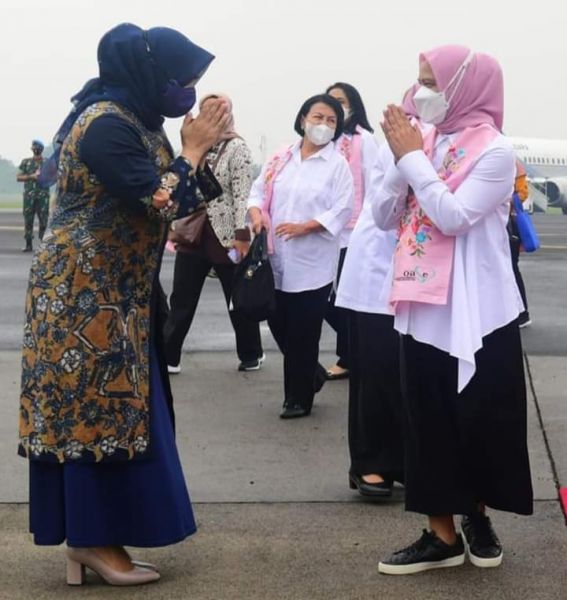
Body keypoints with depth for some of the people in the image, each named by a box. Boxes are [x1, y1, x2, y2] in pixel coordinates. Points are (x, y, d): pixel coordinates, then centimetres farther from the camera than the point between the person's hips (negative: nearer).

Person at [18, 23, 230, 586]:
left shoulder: (133, 120, 12)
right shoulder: (107, 125, -20)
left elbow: (174, 199, 13)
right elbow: (161, 204, -24)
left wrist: (201, 147, 1)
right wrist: (193, 148, -12)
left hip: (112, 292, 10)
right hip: (86, 294, -10)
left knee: (107, 410, 11)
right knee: (95, 410, -4)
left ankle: (91, 534, 17)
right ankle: (93, 540, 5)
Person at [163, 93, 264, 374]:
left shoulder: (237, 147, -6)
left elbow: (243, 194, -12)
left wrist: (242, 235, -18)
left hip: (224, 236, -5)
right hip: (192, 235, 5)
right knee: (181, 301, 5)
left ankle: (251, 354, 24)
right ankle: (168, 357, 11)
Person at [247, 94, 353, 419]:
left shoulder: (337, 164, -4)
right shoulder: (281, 158, 9)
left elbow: (342, 210, -11)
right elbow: (259, 189, 11)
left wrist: (304, 227, -21)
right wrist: (256, 214, -11)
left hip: (312, 262, -4)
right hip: (277, 257, 5)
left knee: (302, 334, 1)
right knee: (278, 323, 11)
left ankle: (299, 398, 17)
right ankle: (310, 375, 34)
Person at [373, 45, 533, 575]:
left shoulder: (494, 151, -11)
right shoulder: (425, 143, 7)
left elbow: (454, 217, -21)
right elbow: (383, 216, 5)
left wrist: (413, 157, -15)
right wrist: (399, 159, -8)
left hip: (476, 312, -5)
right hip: (423, 308, 6)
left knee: (480, 421, 7)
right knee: (429, 423, 8)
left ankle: (478, 518, 29)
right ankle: (442, 536, 18)